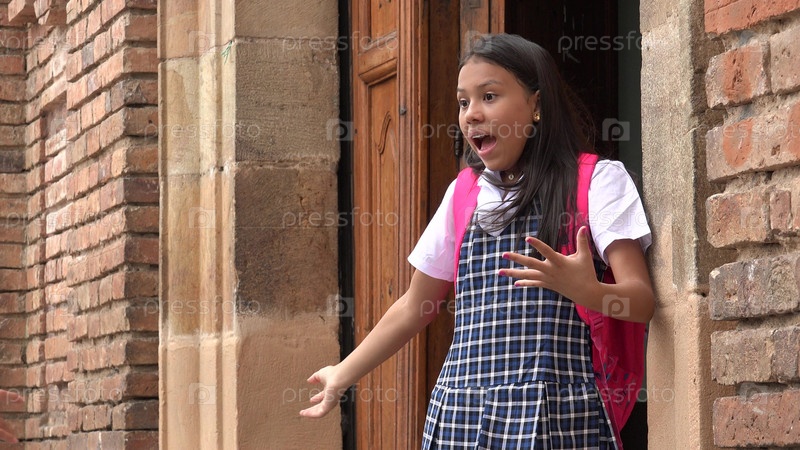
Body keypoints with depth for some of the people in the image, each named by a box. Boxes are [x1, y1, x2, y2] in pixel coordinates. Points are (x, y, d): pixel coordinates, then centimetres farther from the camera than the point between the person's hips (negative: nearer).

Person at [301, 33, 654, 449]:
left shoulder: (596, 180, 1)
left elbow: (641, 301, -9)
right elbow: (414, 307, 25)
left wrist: (587, 291, -29)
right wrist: (343, 375, 26)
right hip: (460, 415, 4)